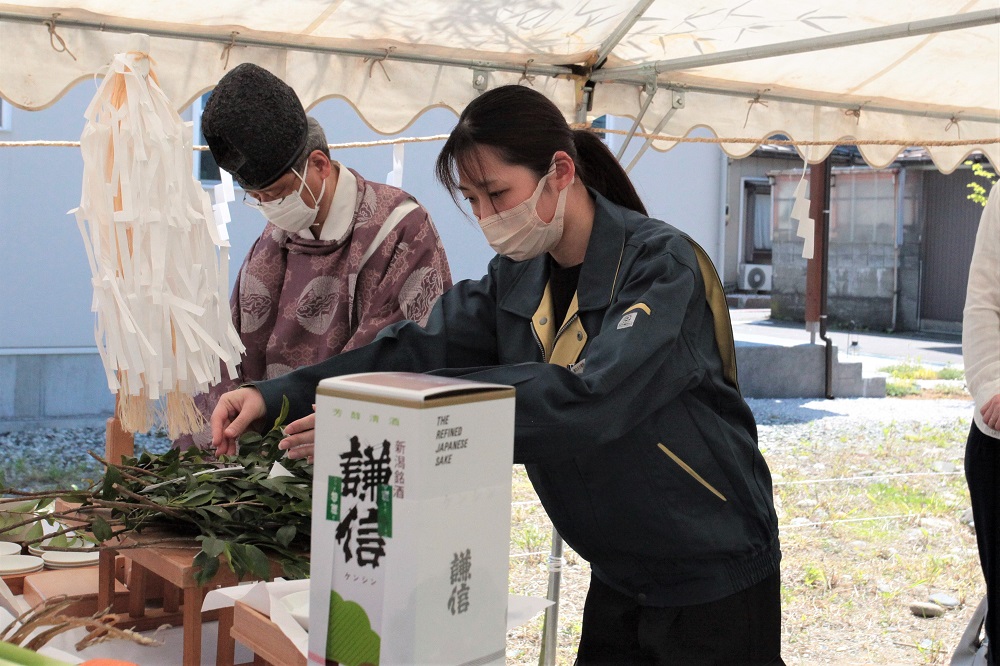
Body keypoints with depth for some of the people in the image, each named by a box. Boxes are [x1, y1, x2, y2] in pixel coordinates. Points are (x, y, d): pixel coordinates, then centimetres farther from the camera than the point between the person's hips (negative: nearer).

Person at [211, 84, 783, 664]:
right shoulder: (517, 278, 1)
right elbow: (424, 347, -9)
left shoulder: (661, 266, -21)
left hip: (715, 583, -6)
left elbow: (589, 399, -35)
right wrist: (278, 396, -22)